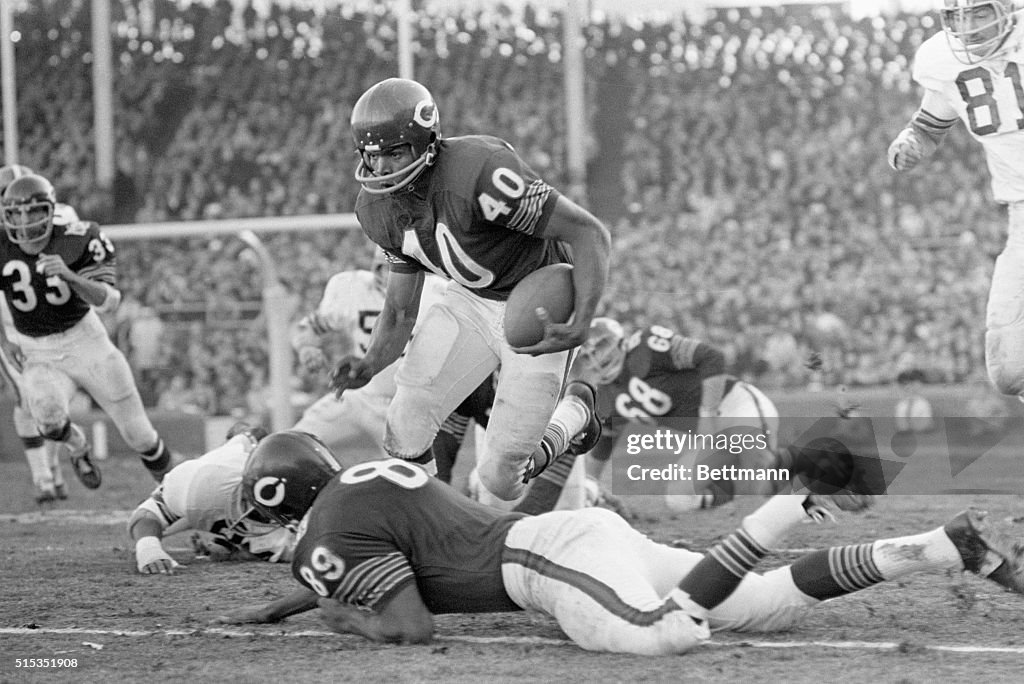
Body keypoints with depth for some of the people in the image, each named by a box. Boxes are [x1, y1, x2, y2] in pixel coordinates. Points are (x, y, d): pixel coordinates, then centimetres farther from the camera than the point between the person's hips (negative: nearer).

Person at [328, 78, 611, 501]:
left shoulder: (478, 172, -35)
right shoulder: (379, 210, -10)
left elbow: (589, 233, -30)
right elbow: (400, 311, 2)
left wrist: (579, 327, -43)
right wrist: (369, 366, -19)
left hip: (538, 309, -6)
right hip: (471, 301, 6)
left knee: (501, 476, -3)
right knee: (406, 431, -11)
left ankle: (578, 416, 27)